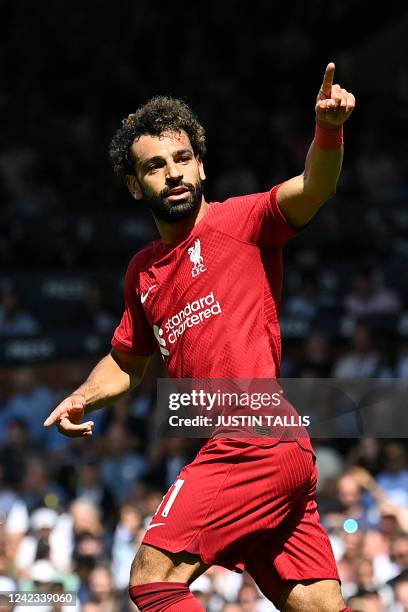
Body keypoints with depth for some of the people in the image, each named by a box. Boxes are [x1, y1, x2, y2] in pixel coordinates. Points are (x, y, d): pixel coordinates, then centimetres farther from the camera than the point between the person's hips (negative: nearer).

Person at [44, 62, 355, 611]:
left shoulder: (241, 221, -1)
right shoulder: (142, 272, 19)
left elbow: (311, 190, -20)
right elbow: (126, 362, 33)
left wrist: (328, 130, -39)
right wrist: (84, 398, 14)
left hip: (256, 445, -7)